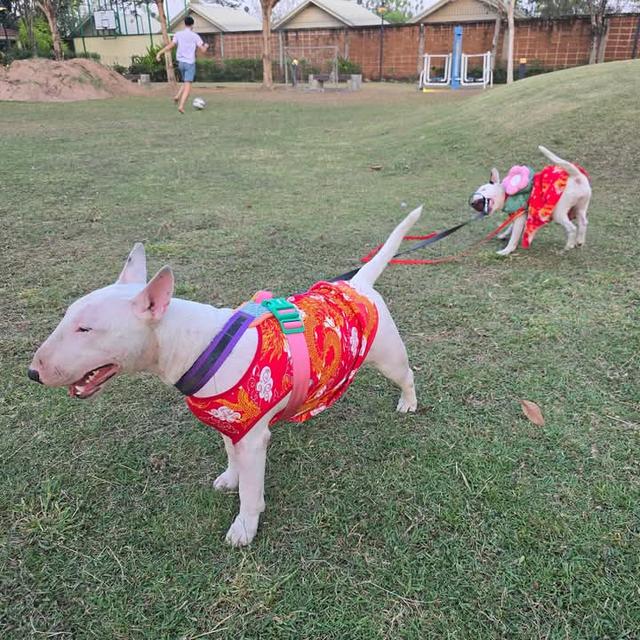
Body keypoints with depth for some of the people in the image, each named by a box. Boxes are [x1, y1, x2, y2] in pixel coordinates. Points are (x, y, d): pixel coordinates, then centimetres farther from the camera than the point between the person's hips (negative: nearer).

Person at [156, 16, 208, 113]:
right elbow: (203, 50, -4)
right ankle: (181, 106, -20)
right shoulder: (195, 36, -3)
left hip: (181, 62, 4)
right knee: (187, 85, -7)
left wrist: (160, 53, 0)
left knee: (185, 82, 24)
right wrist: (206, 46, 18)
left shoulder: (178, 34, 5)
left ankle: (177, 96, 3)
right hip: (190, 63, -4)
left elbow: (170, 46, -3)